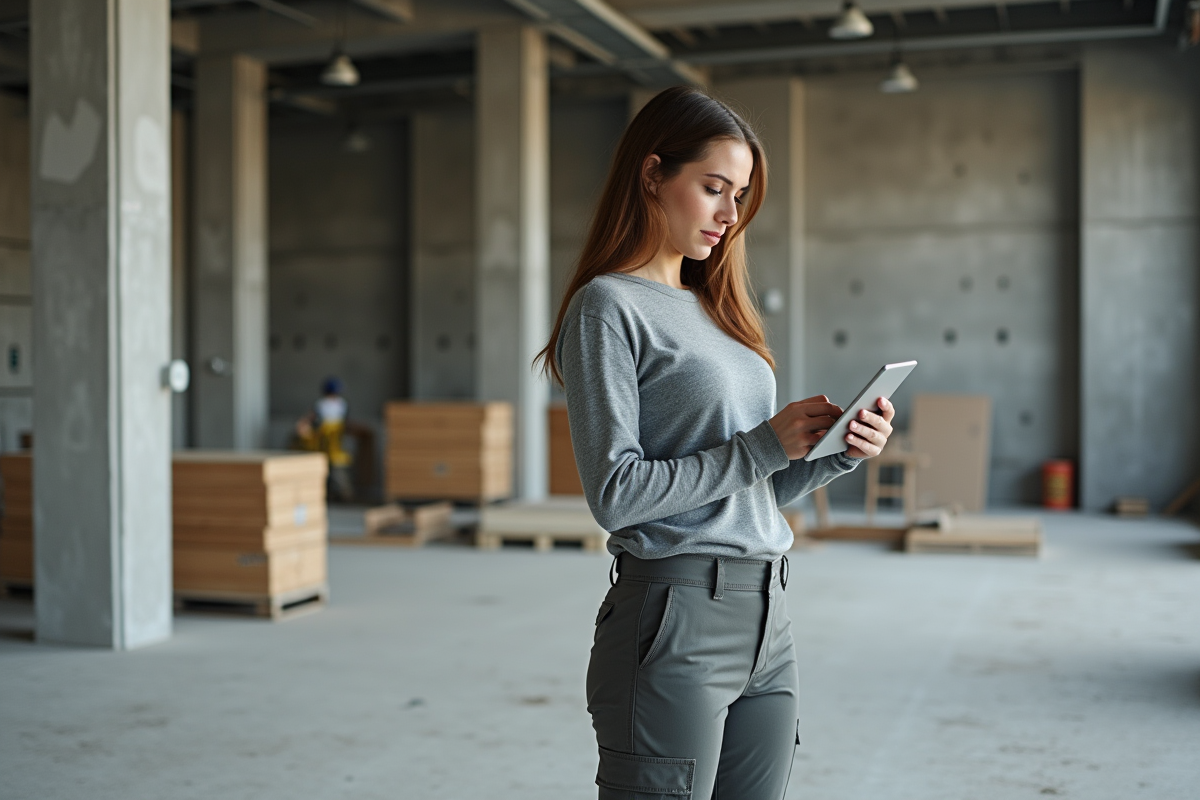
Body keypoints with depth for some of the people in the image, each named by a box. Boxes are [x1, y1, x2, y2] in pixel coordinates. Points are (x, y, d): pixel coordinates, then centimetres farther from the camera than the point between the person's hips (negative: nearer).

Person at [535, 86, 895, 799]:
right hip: (674, 625, -7)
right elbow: (616, 493, -15)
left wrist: (841, 452, 1)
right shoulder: (608, 307, -6)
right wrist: (765, 446, -14)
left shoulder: (713, 308, 17)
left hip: (767, 621, 8)